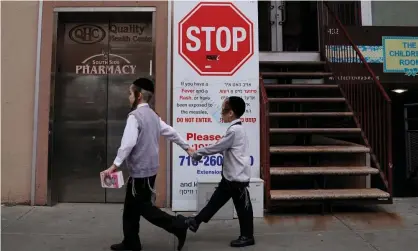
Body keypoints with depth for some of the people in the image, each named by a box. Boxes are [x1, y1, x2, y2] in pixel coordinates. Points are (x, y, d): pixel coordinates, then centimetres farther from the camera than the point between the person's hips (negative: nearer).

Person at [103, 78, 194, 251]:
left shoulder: (135, 116, -16)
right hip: (149, 168, 9)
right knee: (131, 207, 17)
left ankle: (178, 225, 5)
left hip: (140, 170, -9)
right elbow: (170, 132, 16)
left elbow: (128, 143, -26)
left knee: (144, 207, 3)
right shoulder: (153, 115, 10)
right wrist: (186, 147, 27)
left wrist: (115, 165, -25)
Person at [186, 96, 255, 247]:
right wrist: (202, 153, 9)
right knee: (216, 200, 16)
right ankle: (196, 222, 25)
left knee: (242, 207, 6)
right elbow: (223, 149, 14)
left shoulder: (234, 130, -20)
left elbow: (217, 147, -15)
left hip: (238, 177, -10)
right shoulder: (236, 129, 10)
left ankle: (247, 237, 21)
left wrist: (197, 154, -3)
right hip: (230, 176, 10)